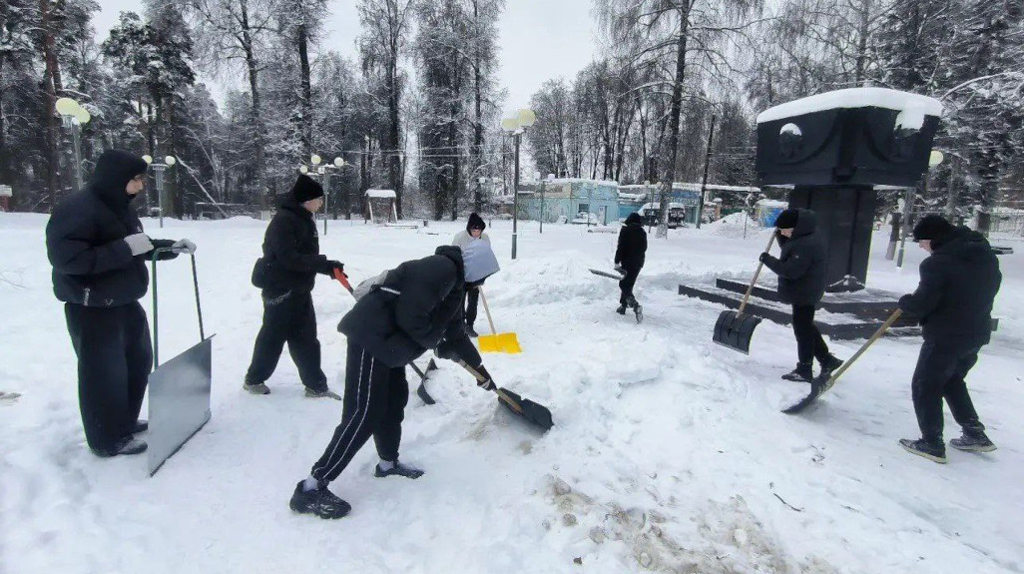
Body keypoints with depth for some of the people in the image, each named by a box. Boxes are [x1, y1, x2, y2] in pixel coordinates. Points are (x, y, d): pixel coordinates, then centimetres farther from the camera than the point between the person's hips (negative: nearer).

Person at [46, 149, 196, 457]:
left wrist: (172, 247, 5)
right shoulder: (77, 210, -20)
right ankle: (108, 439, 18)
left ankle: (125, 422, 37)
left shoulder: (120, 207, 7)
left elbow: (139, 247, 19)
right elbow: (65, 259, -27)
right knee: (104, 373, 2)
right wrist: (124, 248, -29)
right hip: (92, 310, -9)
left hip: (126, 303, 9)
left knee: (138, 362, 19)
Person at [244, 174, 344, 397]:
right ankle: (253, 379, 28)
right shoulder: (284, 220, -19)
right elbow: (289, 258, -27)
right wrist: (325, 263, -25)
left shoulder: (304, 219, 11)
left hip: (299, 289, 9)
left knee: (306, 338, 10)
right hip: (280, 289, -9)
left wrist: (328, 268, 2)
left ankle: (316, 385, 17)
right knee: (273, 336, 7)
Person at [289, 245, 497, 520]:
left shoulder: (453, 280, 18)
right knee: (364, 414, -10)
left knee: (394, 402, 20)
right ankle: (311, 488, -4)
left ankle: (388, 463, 39)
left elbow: (456, 331, 27)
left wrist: (480, 368, 32)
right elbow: (410, 318, -22)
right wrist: (437, 343, -5)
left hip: (388, 341, 11)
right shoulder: (441, 268, -16)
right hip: (371, 337, -11)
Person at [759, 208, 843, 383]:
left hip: (804, 294, -11)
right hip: (802, 292, 11)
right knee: (806, 327, 20)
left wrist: (768, 259, -22)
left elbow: (790, 270, -31)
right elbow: (789, 254, 24)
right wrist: (781, 236, 9)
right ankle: (827, 360, 31)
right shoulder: (800, 239, 7)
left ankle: (804, 370, 11)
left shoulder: (806, 245, -26)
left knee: (803, 329, -1)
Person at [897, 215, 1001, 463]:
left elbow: (922, 304, -23)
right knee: (953, 381, 26)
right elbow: (992, 287, 19)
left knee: (925, 386, 5)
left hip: (945, 337, -9)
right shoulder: (985, 255, 6)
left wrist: (905, 301, -3)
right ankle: (975, 434, 31)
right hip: (977, 333, 9)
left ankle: (932, 443, 10)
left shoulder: (937, 263, -22)